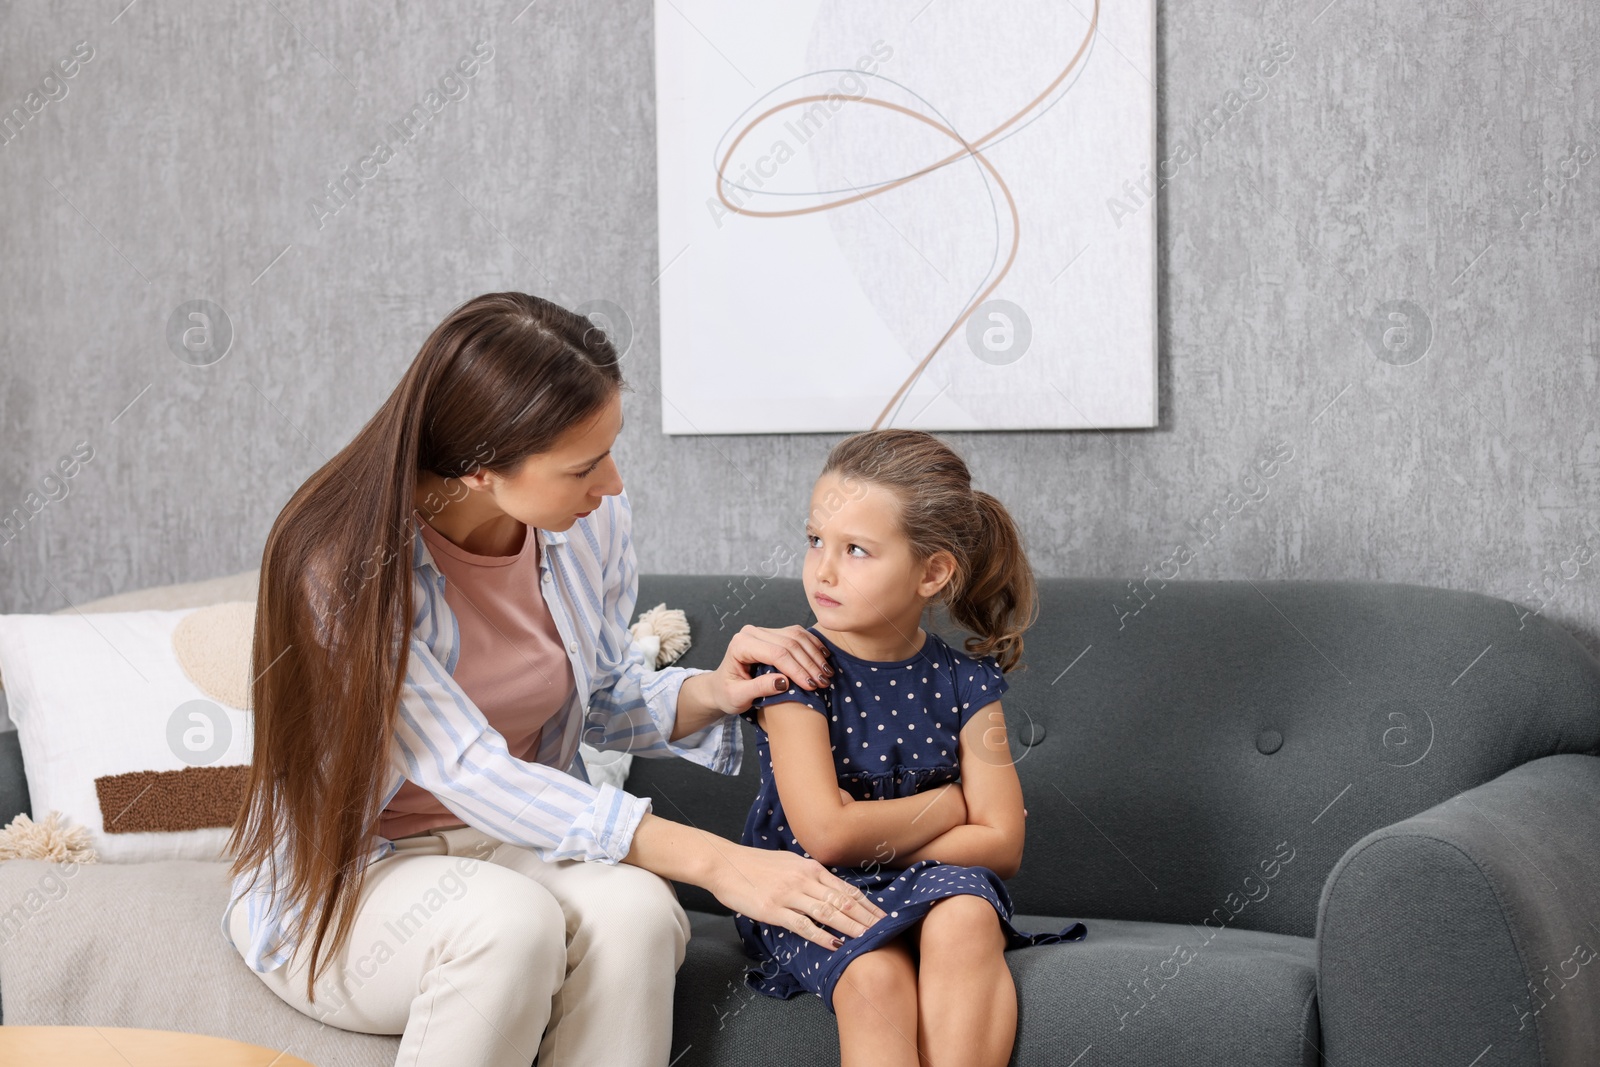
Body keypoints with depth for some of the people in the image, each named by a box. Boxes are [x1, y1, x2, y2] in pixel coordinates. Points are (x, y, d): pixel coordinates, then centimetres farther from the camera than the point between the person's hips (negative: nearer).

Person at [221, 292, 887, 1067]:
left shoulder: (593, 520, -5)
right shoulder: (345, 565, -24)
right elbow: (469, 773, -28)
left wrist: (710, 693, -13)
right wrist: (712, 862, -33)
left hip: (522, 840, 5)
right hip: (339, 884, -4)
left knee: (633, 910, -30)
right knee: (507, 919, -37)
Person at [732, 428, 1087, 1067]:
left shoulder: (964, 682, -2)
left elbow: (1000, 844, -6)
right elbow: (825, 833, -20)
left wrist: (869, 841, -15)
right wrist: (950, 801, -9)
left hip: (932, 880, 3)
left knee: (966, 918, -31)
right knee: (875, 975, -32)